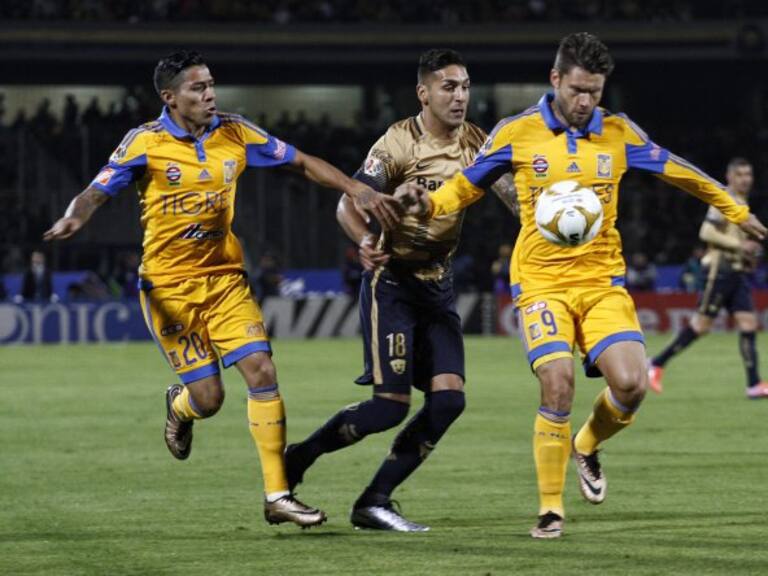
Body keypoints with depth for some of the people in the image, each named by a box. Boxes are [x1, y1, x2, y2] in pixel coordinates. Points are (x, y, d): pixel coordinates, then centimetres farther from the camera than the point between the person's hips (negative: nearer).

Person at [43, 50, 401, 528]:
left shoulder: (235, 134, 1)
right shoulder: (146, 143, -9)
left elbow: (303, 164, 7)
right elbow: (97, 193, -10)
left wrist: (358, 191, -2)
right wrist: (73, 219, -32)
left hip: (225, 278, 3)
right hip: (170, 286, -3)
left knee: (262, 371, -12)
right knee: (208, 397, -7)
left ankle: (277, 496, -4)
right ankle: (179, 407, 34)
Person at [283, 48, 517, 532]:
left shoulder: (475, 143, 3)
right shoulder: (401, 142, -14)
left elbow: (512, 192, -1)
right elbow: (348, 203, -16)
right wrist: (366, 242, -36)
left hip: (438, 284, 6)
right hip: (393, 280, -6)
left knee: (449, 397, -8)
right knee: (392, 404, -13)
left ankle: (375, 502, 1)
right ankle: (299, 458, 9)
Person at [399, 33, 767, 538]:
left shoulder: (618, 132, 4)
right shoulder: (517, 133, -1)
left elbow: (677, 172, 17)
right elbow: (468, 184, 10)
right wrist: (431, 204, -11)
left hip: (603, 280, 2)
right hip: (542, 281, -2)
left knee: (631, 383, -16)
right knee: (558, 384, -21)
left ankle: (587, 448, 19)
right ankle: (551, 507, -5)